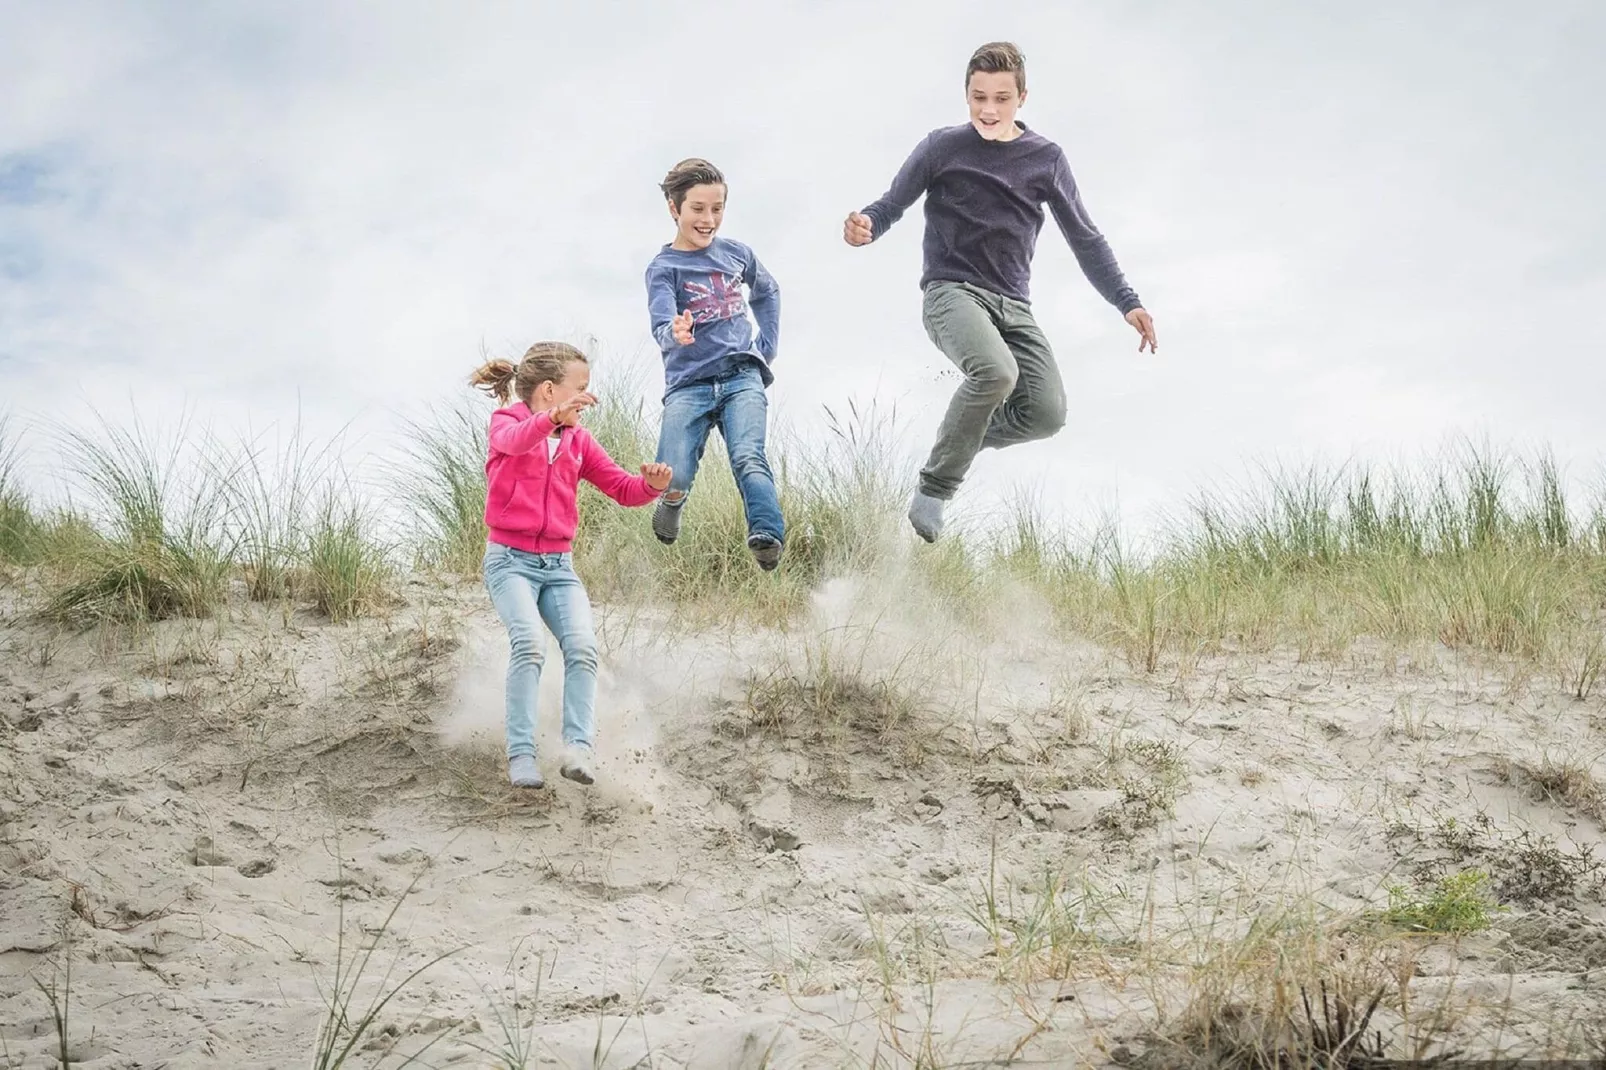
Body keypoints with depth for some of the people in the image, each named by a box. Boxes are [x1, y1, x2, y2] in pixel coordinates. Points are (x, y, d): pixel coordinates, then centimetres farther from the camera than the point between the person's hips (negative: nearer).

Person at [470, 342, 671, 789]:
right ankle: (521, 754, -23)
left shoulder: (579, 440, 13)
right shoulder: (505, 421, -2)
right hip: (510, 559, -5)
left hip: (559, 566, 5)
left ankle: (577, 747, -23)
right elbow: (515, 441, -28)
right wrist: (553, 418, -49)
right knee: (529, 644, -26)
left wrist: (652, 484, -14)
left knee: (583, 647, -18)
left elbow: (623, 489, 10)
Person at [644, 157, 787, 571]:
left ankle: (768, 538, -37)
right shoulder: (663, 268, -2)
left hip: (742, 378, 2)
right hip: (688, 385, -2)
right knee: (672, 477, -15)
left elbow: (767, 291, 31)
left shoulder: (736, 253, 9)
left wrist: (767, 343, 20)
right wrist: (675, 334, -42)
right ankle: (673, 501, 20)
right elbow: (661, 327, -19)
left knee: (748, 458, -23)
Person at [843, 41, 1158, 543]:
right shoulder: (943, 147, 3)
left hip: (1013, 304, 4)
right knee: (996, 371, -34)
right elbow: (892, 204, 8)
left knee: (1047, 412, -17)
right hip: (951, 291, -4)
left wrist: (1127, 302, 6)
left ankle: (963, 438, 13)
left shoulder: (1046, 158, 10)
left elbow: (1085, 239, 14)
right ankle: (933, 490, -18)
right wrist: (866, 227, -17)